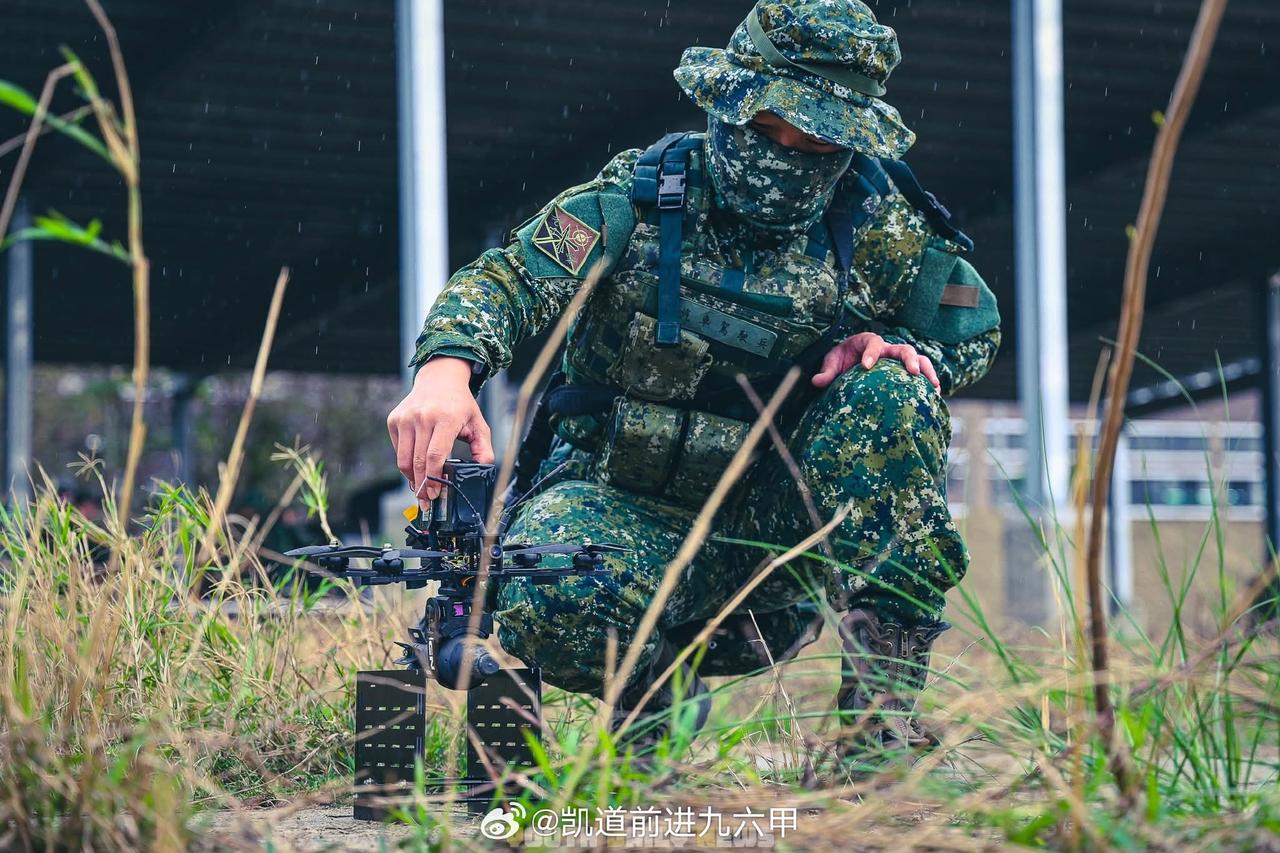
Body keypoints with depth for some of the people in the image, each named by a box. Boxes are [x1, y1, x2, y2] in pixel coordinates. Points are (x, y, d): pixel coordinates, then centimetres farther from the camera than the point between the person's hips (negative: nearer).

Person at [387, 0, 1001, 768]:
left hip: (771, 513, 2)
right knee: (544, 608, -35)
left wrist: (901, 351, -13)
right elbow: (507, 278, -21)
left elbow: (975, 330, 11)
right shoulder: (637, 199, -9)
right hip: (624, 502, -2)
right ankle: (656, 681, 3)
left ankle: (886, 703, -21)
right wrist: (446, 367, -43)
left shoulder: (872, 225, -3)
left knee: (892, 397, -24)